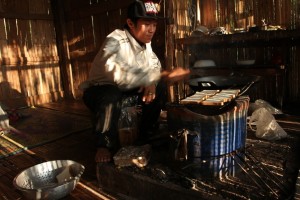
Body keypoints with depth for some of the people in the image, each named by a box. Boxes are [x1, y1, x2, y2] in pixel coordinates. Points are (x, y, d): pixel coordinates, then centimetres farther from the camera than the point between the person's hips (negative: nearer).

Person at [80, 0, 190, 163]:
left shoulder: (144, 41, -6)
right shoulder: (115, 41, -30)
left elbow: (154, 65, 0)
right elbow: (119, 74, -49)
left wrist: (152, 81, -25)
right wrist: (163, 76, -50)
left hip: (123, 88, 7)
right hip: (98, 90, -7)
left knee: (159, 86, -10)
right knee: (112, 95, -40)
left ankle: (145, 133, 7)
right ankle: (105, 145, -15)